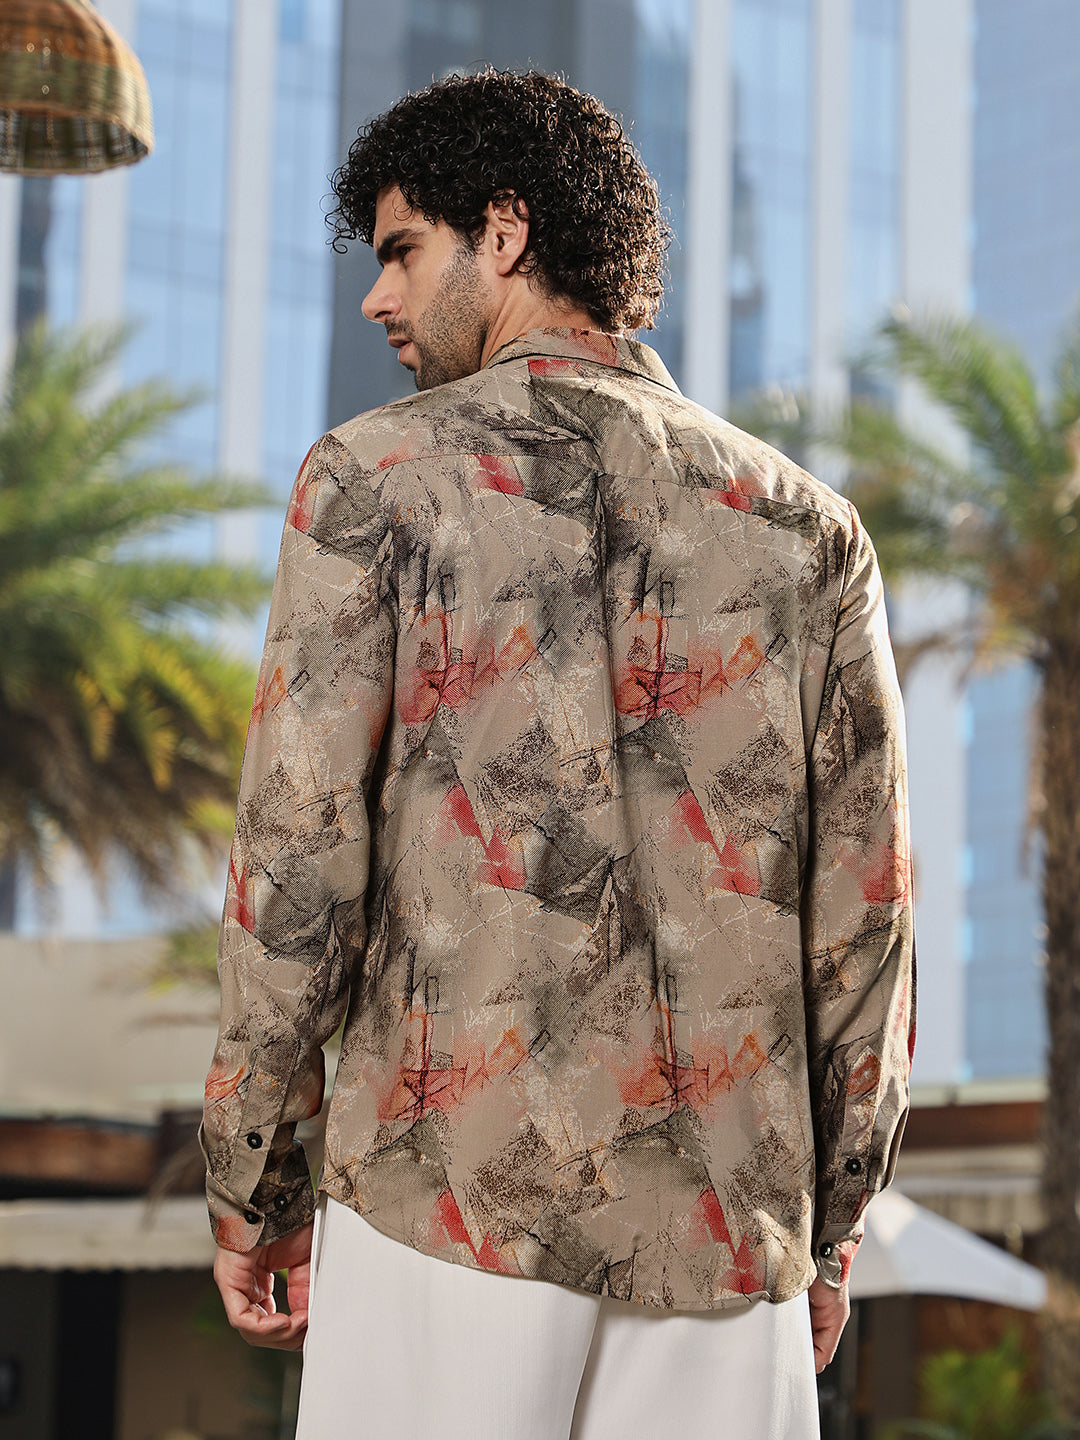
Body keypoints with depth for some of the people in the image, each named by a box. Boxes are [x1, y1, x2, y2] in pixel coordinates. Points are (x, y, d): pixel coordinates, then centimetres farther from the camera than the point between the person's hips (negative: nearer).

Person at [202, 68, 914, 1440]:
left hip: (452, 1186, -3)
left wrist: (247, 1185, 4)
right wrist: (831, 1221, 17)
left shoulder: (376, 478, -1)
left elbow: (298, 859, -6)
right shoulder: (808, 525, 8)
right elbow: (865, 904, 8)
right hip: (723, 1220, 3)